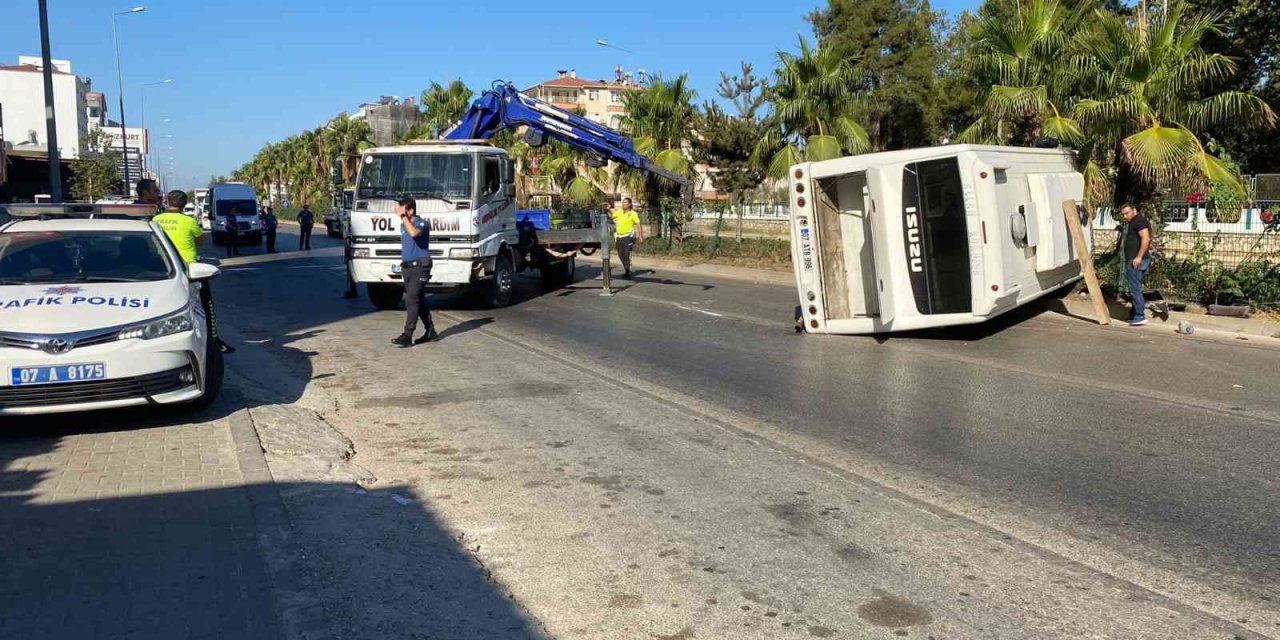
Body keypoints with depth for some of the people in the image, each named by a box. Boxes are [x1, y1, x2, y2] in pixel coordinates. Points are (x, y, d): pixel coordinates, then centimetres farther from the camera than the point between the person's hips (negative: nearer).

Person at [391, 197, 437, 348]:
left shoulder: (421, 223, -11)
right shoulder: (403, 225, 14)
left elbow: (414, 233, -35)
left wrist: (403, 216, -26)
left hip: (420, 267, -9)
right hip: (407, 267, 9)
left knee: (412, 300, -14)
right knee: (419, 300, 12)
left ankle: (407, 335, -17)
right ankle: (430, 331, 21)